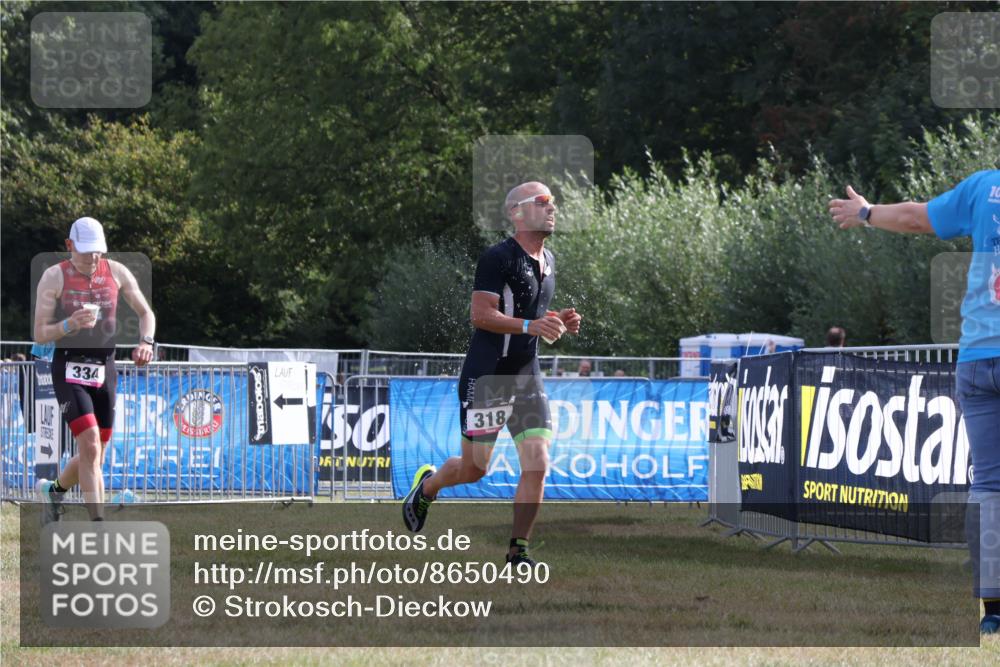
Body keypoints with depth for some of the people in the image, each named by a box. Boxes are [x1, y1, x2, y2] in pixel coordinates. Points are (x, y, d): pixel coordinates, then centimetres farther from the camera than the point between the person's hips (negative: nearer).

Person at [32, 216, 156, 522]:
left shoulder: (116, 273, 3)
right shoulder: (54, 277, -7)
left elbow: (145, 313, 14)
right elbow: (39, 334, -7)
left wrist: (146, 342, -5)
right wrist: (70, 324, -26)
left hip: (104, 369, 5)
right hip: (69, 369, -4)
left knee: (95, 455, 9)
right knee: (91, 446, -19)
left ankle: (54, 490, 40)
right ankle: (98, 526, -19)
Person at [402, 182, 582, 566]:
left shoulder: (547, 261, 14)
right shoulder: (498, 258, -13)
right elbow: (480, 315, -19)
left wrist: (559, 322, 6)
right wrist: (530, 326, -30)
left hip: (527, 375, 7)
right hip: (487, 376, -7)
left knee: (537, 465, -7)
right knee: (474, 470, 2)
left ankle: (518, 552, 1)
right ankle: (427, 485, 35)